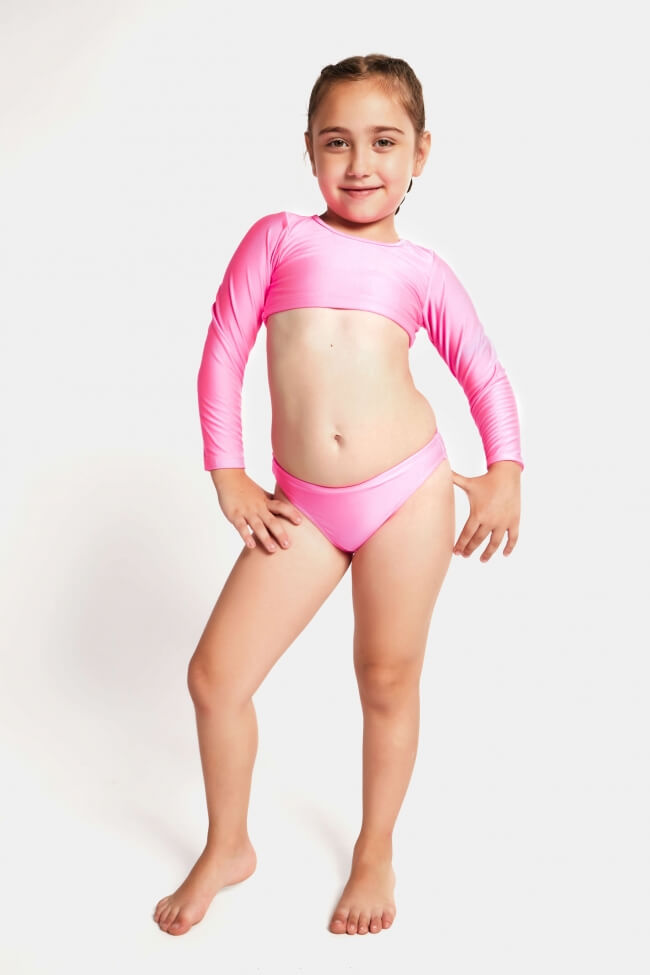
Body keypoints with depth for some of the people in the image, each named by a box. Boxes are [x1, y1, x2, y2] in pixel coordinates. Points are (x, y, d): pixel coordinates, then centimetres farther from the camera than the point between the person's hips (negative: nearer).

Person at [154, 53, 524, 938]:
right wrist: (227, 476, 2)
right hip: (304, 508, 1)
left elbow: (485, 373, 14)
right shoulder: (279, 237, 7)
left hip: (409, 493, 0)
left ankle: (375, 853, 34)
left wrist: (505, 473, 1)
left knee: (389, 681, 10)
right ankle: (227, 848, 27)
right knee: (216, 674, 1)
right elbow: (223, 352, 6)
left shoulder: (422, 269, 8)